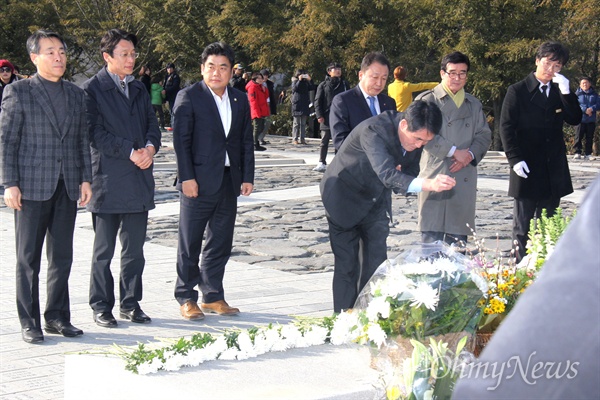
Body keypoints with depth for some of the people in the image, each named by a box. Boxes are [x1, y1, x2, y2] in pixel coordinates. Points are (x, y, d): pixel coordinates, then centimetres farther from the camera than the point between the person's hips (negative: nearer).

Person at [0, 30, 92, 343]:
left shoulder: (75, 94, 12)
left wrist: (85, 179, 7)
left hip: (67, 188, 4)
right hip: (31, 187, -4)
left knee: (62, 256, 9)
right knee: (28, 258, 2)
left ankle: (57, 317, 20)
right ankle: (29, 323, 10)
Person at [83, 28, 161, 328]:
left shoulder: (139, 89, 16)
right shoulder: (93, 89, -4)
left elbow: (151, 123, 14)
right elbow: (95, 132, -11)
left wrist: (150, 147, -7)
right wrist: (130, 152, -15)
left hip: (139, 179, 6)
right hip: (108, 180, -5)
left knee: (135, 249, 10)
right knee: (104, 251, 3)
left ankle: (131, 304, 19)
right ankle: (101, 306, 13)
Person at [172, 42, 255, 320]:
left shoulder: (240, 100, 11)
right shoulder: (189, 97, -4)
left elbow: (246, 142, 13)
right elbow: (181, 139, -9)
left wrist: (247, 177, 6)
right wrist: (187, 177, -15)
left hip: (229, 181, 5)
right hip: (199, 182, -5)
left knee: (221, 243, 10)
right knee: (190, 244, 2)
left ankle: (213, 297, 21)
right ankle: (186, 298, 12)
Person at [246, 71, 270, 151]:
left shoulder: (260, 87, 16)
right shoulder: (252, 88, -13)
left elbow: (266, 96, 18)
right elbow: (253, 101, -17)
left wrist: (264, 89, 0)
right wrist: (257, 112, -21)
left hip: (262, 112, 9)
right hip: (257, 112, -9)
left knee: (261, 128, 13)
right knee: (257, 128, -6)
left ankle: (256, 144, 21)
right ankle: (255, 145, -2)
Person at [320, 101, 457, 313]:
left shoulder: (416, 136, -11)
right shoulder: (373, 131, -34)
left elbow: (409, 175, 3)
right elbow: (387, 175, -47)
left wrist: (400, 185, -21)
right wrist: (428, 184, -61)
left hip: (375, 200, 6)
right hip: (345, 197, -6)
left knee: (376, 264, 0)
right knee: (347, 266, -3)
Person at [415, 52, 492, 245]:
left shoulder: (474, 104, 20)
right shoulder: (427, 100, 2)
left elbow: (484, 135, 15)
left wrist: (470, 154, -5)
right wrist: (454, 151, -12)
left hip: (464, 178, 5)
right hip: (435, 176, -5)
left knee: (458, 237, 5)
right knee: (432, 236, -6)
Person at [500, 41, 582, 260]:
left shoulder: (560, 92, 12)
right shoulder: (518, 91, -1)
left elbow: (575, 119, 0)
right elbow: (506, 127, -5)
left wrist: (566, 92, -12)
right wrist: (515, 159, -14)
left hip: (554, 170, 4)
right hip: (527, 168, -4)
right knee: (522, 225, 2)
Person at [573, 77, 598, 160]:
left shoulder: (594, 94, 11)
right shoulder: (577, 94, 4)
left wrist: (592, 108, -17)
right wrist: (585, 110, -19)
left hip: (591, 120, 3)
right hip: (580, 119, -2)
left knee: (589, 138, 4)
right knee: (578, 137, -6)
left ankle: (588, 154, 8)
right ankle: (578, 153, -3)